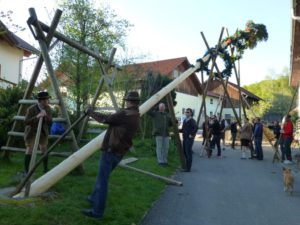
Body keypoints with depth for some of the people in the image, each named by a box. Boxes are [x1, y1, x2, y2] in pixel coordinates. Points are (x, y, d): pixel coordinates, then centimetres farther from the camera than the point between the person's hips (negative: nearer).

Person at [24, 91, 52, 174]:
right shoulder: (31, 109, -22)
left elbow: (50, 122, -9)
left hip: (43, 133, 4)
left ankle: (45, 169, 19)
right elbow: (26, 122, -26)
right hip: (31, 133, -4)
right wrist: (37, 117, -38)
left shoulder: (47, 108, -9)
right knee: (29, 151, -4)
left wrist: (45, 115, -28)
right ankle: (26, 171, 8)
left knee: (44, 150, 6)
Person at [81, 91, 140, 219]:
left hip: (111, 150, -9)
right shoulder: (135, 117, 11)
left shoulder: (125, 114, -17)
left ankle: (97, 211, 4)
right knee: (102, 176, 24)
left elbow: (105, 119, -11)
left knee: (102, 179, -3)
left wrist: (91, 113, 4)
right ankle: (94, 198, 40)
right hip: (119, 153, 9)